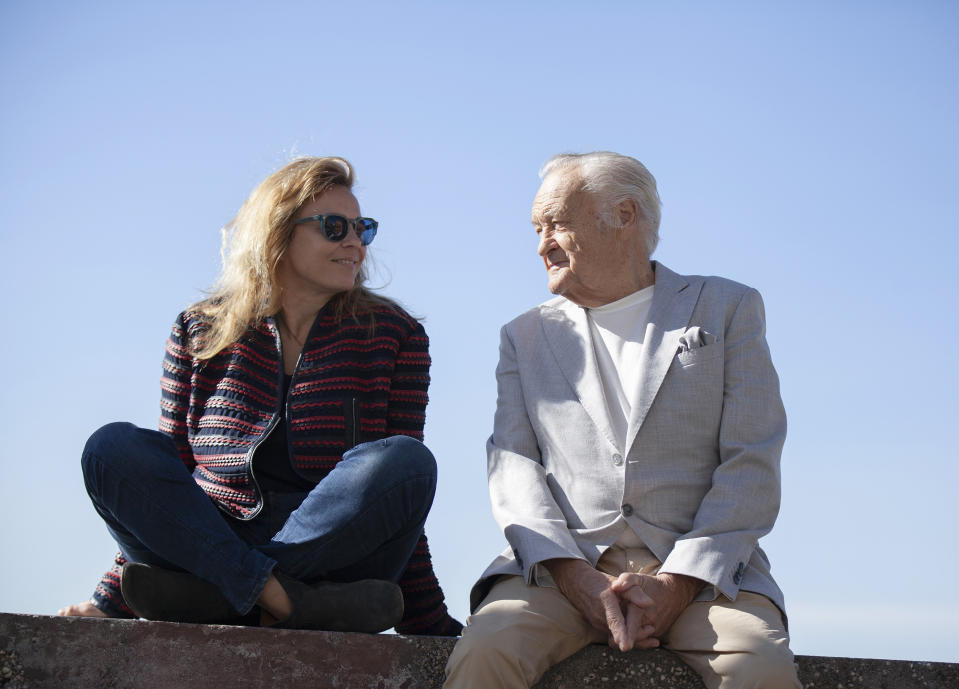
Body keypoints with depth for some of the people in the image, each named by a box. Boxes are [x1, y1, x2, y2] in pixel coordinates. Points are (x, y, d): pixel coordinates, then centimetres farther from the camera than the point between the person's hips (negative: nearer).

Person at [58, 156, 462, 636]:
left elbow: (399, 493, 3)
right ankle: (280, 597, -32)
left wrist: (431, 630, -3)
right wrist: (113, 603, 4)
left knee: (406, 459, -28)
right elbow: (168, 472, 11)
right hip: (214, 545, 1)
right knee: (112, 448, -18)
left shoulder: (394, 335, 6)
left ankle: (208, 592, -27)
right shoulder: (200, 333, 8)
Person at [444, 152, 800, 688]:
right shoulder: (525, 336, 22)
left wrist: (679, 582, -11)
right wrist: (571, 573, -11)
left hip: (698, 568, -1)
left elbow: (751, 463, 3)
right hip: (562, 566, 2)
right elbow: (513, 462, 8)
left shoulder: (727, 309, 14)